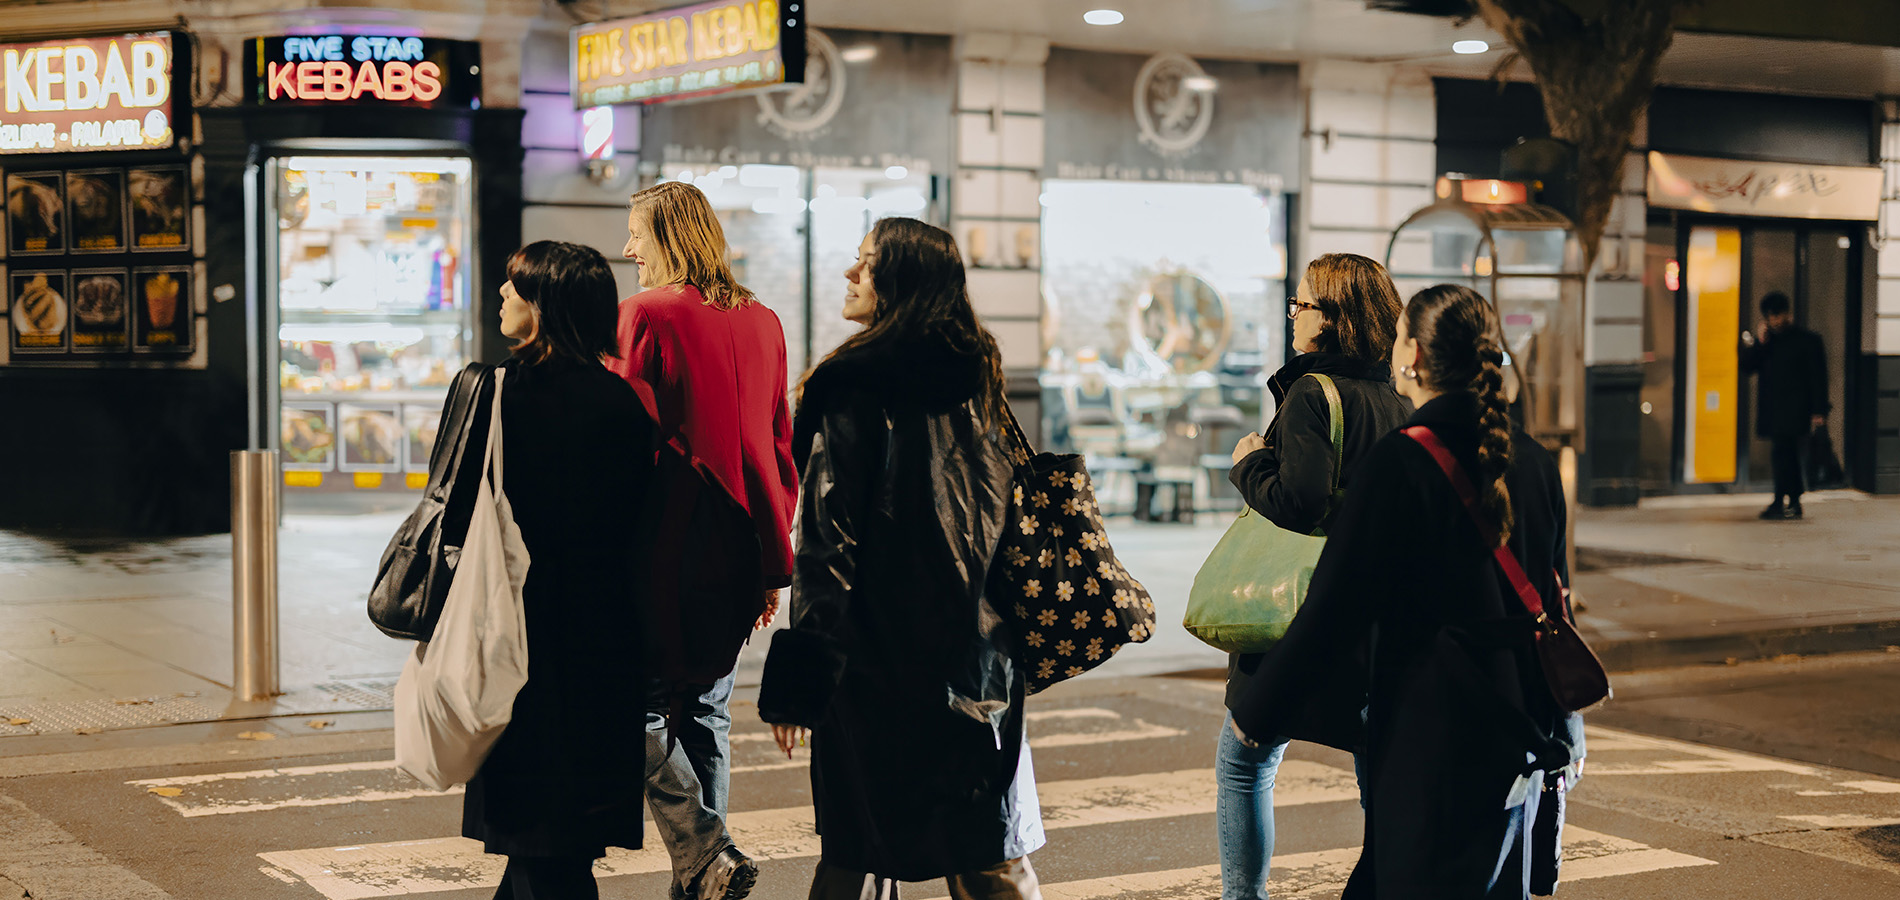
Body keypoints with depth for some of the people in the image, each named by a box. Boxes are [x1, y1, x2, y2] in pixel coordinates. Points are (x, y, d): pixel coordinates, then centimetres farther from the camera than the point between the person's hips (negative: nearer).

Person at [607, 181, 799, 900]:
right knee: (707, 710, 13)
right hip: (739, 555, 6)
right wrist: (774, 562, 18)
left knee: (645, 707, 0)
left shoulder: (646, 314, -8)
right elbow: (781, 448, 13)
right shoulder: (762, 322, 10)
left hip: (668, 546, -6)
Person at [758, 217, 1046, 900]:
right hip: (977, 654, 5)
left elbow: (827, 541, -14)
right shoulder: (978, 378, 7)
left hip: (876, 651, -5)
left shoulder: (855, 385, -12)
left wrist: (796, 678, -11)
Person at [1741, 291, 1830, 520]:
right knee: (1788, 456, 9)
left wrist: (1818, 411, -8)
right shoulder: (1763, 340, 17)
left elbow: (1818, 377, -1)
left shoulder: (1808, 340, 2)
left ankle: (1779, 503, -19)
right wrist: (1757, 343, -6)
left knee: (1782, 452, -16)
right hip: (1772, 411, 5)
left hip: (1795, 411, -5)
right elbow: (1746, 366, 8)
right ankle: (1794, 503, 13)